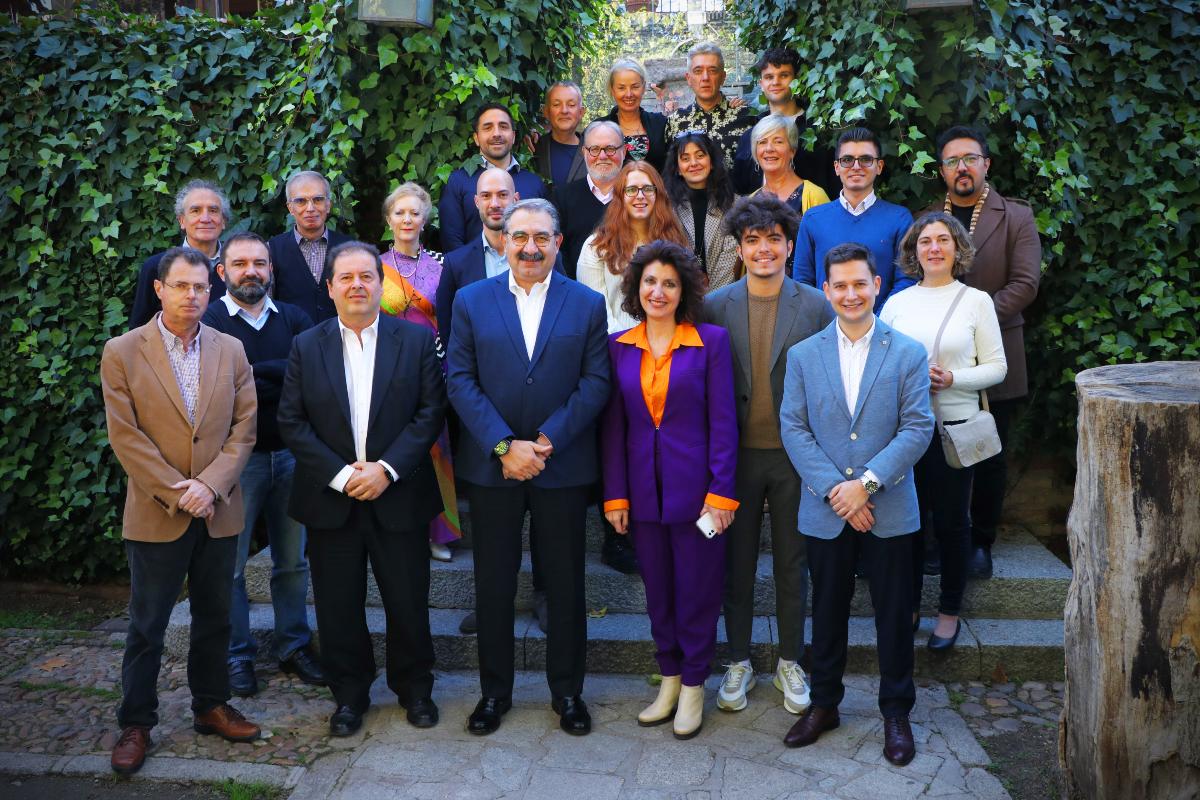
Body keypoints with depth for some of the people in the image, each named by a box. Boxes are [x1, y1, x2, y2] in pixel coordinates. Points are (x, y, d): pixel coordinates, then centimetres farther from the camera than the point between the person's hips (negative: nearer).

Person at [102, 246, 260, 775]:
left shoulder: (231, 350, 5)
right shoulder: (122, 352, -4)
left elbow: (244, 425, 1)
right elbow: (124, 435, -8)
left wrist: (209, 485, -11)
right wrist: (176, 492, -14)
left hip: (218, 511, 3)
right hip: (156, 513, -3)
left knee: (214, 618, 14)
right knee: (146, 627, 7)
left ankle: (211, 706, 29)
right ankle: (136, 724, 20)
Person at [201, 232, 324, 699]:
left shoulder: (294, 318, 7)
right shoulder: (208, 322, -4)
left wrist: (258, 372, -16)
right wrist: (280, 381, -14)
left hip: (290, 453, 4)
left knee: (293, 559, 13)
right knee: (229, 563, 6)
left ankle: (294, 645, 26)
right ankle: (237, 655, 20)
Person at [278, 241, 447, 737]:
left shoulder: (417, 339, 0)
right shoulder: (306, 347, 4)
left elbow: (431, 413, -5)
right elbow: (292, 422, -1)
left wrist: (387, 468, -15)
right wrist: (340, 475, -12)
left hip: (399, 497, -1)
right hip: (331, 500, 1)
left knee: (408, 600, 8)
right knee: (339, 606, 9)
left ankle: (414, 689, 28)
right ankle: (349, 694, 27)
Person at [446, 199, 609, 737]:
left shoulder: (588, 304, 2)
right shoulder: (470, 301, 3)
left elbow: (595, 383, -4)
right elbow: (460, 381, -3)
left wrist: (545, 442, -14)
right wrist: (505, 446, -14)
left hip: (562, 467, 0)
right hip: (490, 466, 0)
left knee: (565, 585, 9)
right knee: (493, 585, 9)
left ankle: (567, 690, 26)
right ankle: (494, 689, 26)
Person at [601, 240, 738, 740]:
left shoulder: (710, 341, -5)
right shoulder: (619, 346, 4)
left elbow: (722, 421, -7)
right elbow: (613, 425, 4)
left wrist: (721, 493, -12)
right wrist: (615, 495, 0)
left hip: (696, 487, -3)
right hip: (643, 489, 3)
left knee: (696, 591, 7)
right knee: (657, 592, 15)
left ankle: (693, 687, 25)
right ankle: (669, 679, 32)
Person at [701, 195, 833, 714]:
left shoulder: (817, 306, -4)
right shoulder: (715, 307, -2)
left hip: (794, 455, 0)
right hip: (736, 454, 1)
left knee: (792, 563, 12)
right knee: (736, 562, 12)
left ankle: (790, 663, 30)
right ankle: (738, 662, 29)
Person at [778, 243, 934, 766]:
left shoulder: (907, 353, 0)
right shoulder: (803, 355, 4)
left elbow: (918, 428, -6)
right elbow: (793, 429, -2)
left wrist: (867, 482, -16)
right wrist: (834, 489, -13)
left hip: (890, 510, -1)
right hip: (824, 511, 1)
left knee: (894, 614, 8)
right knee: (828, 611, 14)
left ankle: (896, 713, 25)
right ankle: (824, 704, 30)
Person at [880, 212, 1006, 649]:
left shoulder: (976, 301, 1)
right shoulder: (896, 303, 7)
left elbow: (996, 367, 1)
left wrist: (951, 379, -15)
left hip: (954, 425, -2)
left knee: (951, 521, 6)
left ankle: (950, 610, 23)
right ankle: (908, 605, 23)